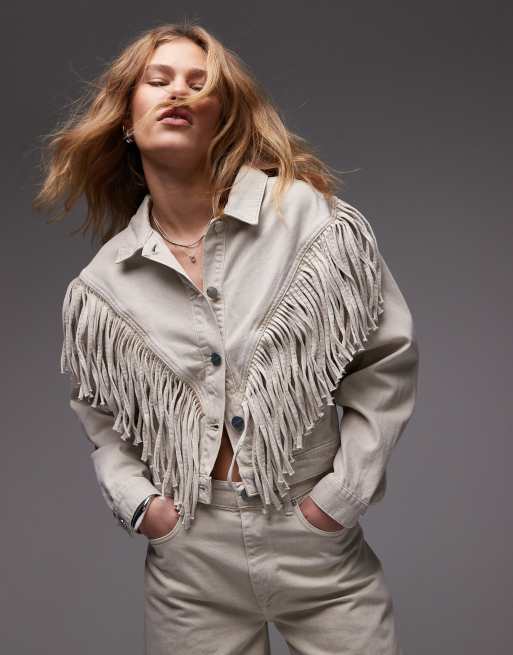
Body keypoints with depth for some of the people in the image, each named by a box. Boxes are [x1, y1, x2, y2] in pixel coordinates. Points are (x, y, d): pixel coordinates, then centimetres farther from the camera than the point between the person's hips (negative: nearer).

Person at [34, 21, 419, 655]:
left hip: (318, 536, -1)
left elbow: (389, 360, -2)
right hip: (189, 555, 2)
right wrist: (138, 503, -2)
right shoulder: (101, 284, 1)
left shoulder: (314, 219, -8)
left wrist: (347, 489, -6)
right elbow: (100, 420, 12)